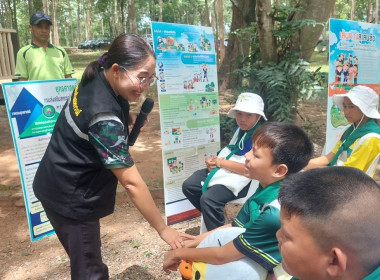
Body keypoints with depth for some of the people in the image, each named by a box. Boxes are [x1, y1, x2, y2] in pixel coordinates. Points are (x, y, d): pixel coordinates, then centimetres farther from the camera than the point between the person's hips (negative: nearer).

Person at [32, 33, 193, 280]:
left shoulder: (97, 79, -6)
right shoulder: (105, 118, -32)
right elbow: (131, 182, -30)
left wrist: (128, 117, 0)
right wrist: (163, 229, -21)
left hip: (64, 184, 9)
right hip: (70, 196, -8)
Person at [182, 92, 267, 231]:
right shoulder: (240, 129, 11)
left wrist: (221, 162, -16)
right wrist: (214, 160, 2)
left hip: (241, 178, -9)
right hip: (223, 169, 9)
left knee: (208, 199, -29)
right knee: (188, 186, 2)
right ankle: (212, 216, 21)